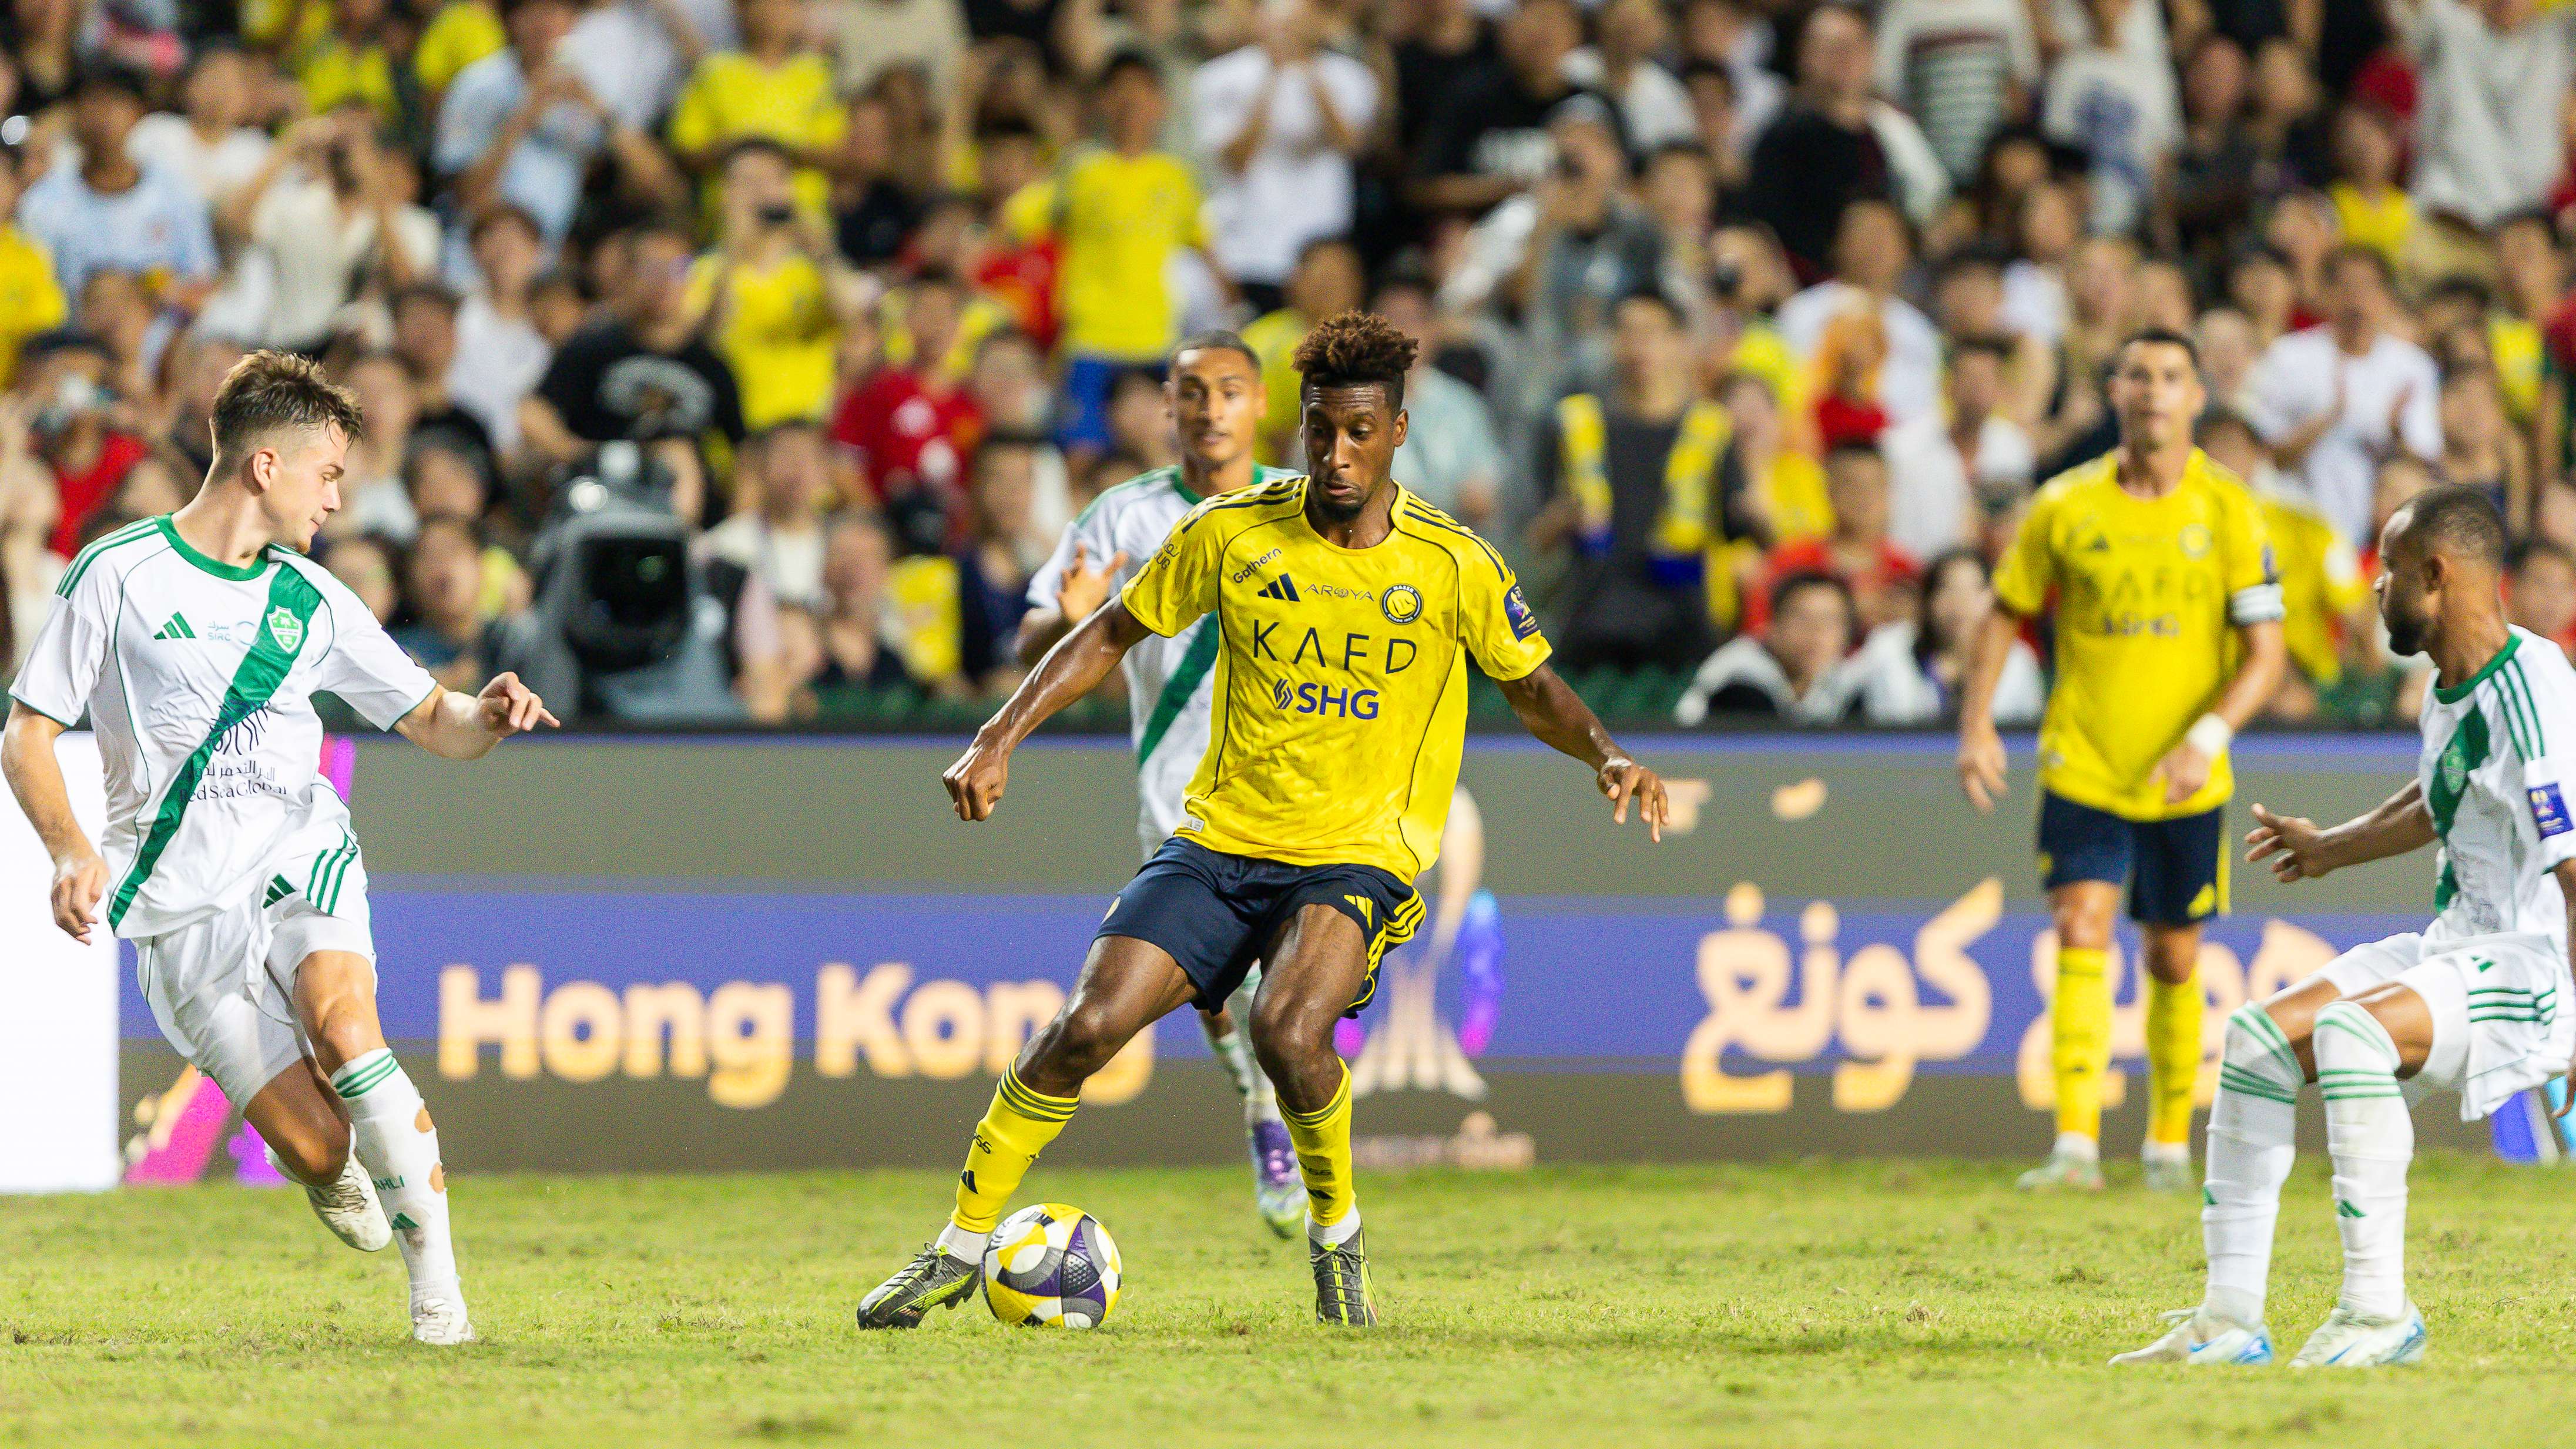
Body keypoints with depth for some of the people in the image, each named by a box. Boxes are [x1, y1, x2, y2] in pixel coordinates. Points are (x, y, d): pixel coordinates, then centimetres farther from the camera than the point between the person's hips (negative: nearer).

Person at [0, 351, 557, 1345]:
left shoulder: (312, 601, 13)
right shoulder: (117, 575, 0)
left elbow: (435, 725, 19)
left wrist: (486, 714, -5)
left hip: (299, 858, 3)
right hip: (180, 905, -2)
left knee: (342, 1028, -31)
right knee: (321, 1150, -12)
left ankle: (437, 1287, -24)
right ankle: (335, 1172, 27)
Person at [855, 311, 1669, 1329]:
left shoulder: (1454, 567, -5)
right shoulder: (1231, 536, -1)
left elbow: (1533, 688, 8)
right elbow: (1113, 633, 10)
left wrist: (1607, 756, -12)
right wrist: (1000, 739, 0)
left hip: (1360, 853, -2)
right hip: (1223, 834, 2)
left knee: (1290, 1032, -31)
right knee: (1087, 1027, -15)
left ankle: (1336, 1236, -2)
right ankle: (961, 1251, 0)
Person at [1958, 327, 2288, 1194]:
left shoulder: (2227, 512, -4)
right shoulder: (2065, 507, -1)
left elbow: (2265, 653, -6)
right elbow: (2005, 616, 10)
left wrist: (2208, 736, -21)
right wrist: (1977, 725, -3)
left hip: (2185, 785, 0)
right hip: (2081, 768, 0)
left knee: (2174, 961, 10)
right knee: (2081, 938, -15)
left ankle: (2169, 1141, 28)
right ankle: (2076, 1145, -21)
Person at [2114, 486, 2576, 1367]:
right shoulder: (2449, 688, 10)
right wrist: (2333, 848, 45)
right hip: (2453, 950, 10)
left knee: (2349, 1032, -32)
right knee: (2258, 1037, 0)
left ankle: (2379, 1312, -23)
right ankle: (2229, 1321, 1)